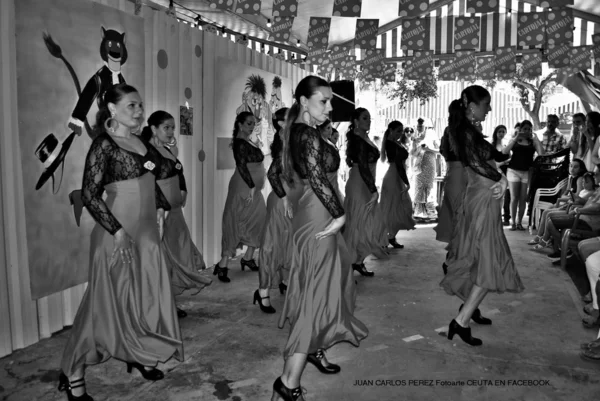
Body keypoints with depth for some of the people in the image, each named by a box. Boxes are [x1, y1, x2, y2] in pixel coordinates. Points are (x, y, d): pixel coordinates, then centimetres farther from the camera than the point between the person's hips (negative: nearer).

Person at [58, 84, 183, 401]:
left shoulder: (142, 141, 10)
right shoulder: (104, 144, -12)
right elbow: (90, 194, -16)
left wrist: (160, 208, 9)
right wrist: (118, 231, -21)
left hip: (147, 231, 7)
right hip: (119, 233, -7)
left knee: (148, 296, 14)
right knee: (108, 302, 1)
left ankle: (140, 357, 34)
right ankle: (72, 375, 19)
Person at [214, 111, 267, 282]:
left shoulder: (249, 142, 14)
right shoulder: (240, 143, -14)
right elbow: (241, 166, -20)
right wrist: (251, 187, -22)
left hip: (253, 187, 10)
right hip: (244, 188, -9)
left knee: (258, 221, 12)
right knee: (237, 224, -7)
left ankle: (248, 258, 23)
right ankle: (222, 265, -1)